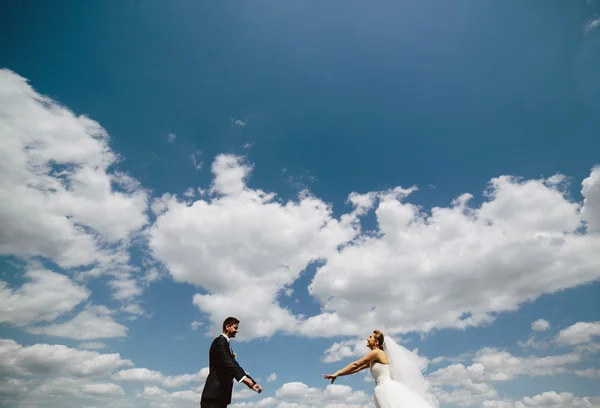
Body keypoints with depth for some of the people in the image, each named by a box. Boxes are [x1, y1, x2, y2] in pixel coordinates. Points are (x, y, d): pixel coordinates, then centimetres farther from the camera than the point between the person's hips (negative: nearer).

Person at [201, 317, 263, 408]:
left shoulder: (225, 344, 21)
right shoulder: (219, 342, -8)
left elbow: (233, 365, 18)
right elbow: (227, 362, -23)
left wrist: (252, 383, 11)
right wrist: (243, 377, -36)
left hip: (220, 394, 10)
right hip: (214, 394, -10)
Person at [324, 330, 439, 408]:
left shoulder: (376, 352, -7)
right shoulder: (373, 360, 22)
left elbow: (355, 365, -6)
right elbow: (358, 368, 24)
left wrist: (336, 374, -1)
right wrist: (338, 374, 21)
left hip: (389, 389, -10)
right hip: (386, 390, 10)